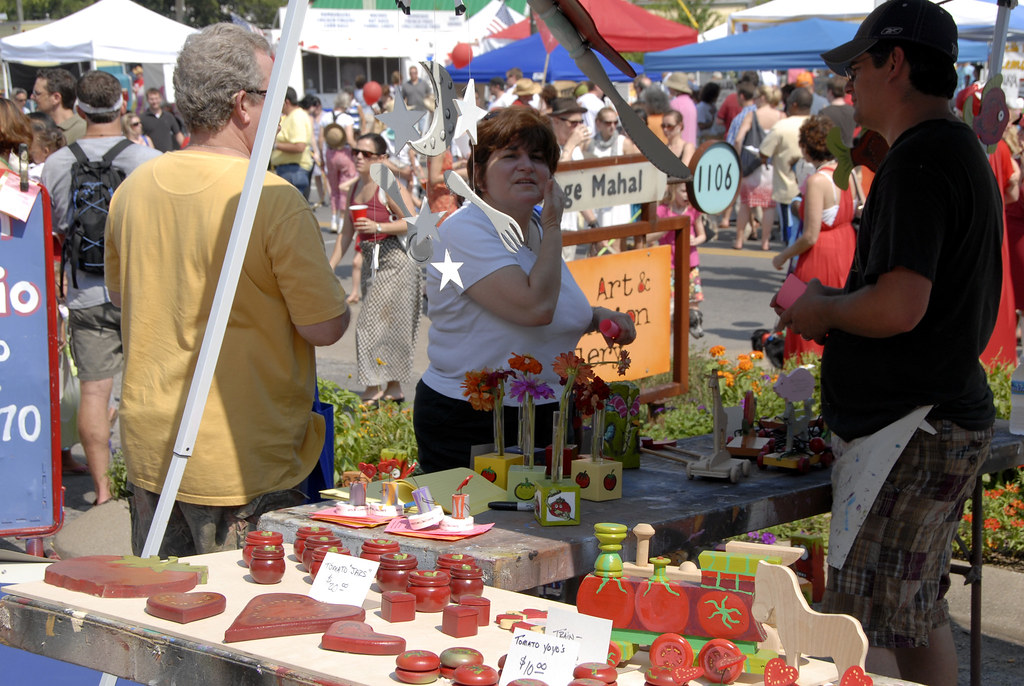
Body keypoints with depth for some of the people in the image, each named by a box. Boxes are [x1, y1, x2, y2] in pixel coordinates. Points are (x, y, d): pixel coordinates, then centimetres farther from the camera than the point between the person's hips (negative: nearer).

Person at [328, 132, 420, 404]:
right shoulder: (356, 188, 12)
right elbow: (347, 233, 17)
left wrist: (378, 227, -27)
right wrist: (330, 266, 13)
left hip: (395, 261, -8)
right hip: (372, 263, 8)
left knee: (374, 323, -9)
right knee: (385, 326, 11)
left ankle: (375, 388, -3)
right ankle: (393, 389, 18)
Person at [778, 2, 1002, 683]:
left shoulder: (919, 158, -17)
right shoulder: (963, 151, 16)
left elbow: (899, 307, -26)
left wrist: (820, 309, -8)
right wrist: (836, 310, 15)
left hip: (907, 433, -11)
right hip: (952, 416, 11)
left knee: (862, 628, -8)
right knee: (921, 615, 18)